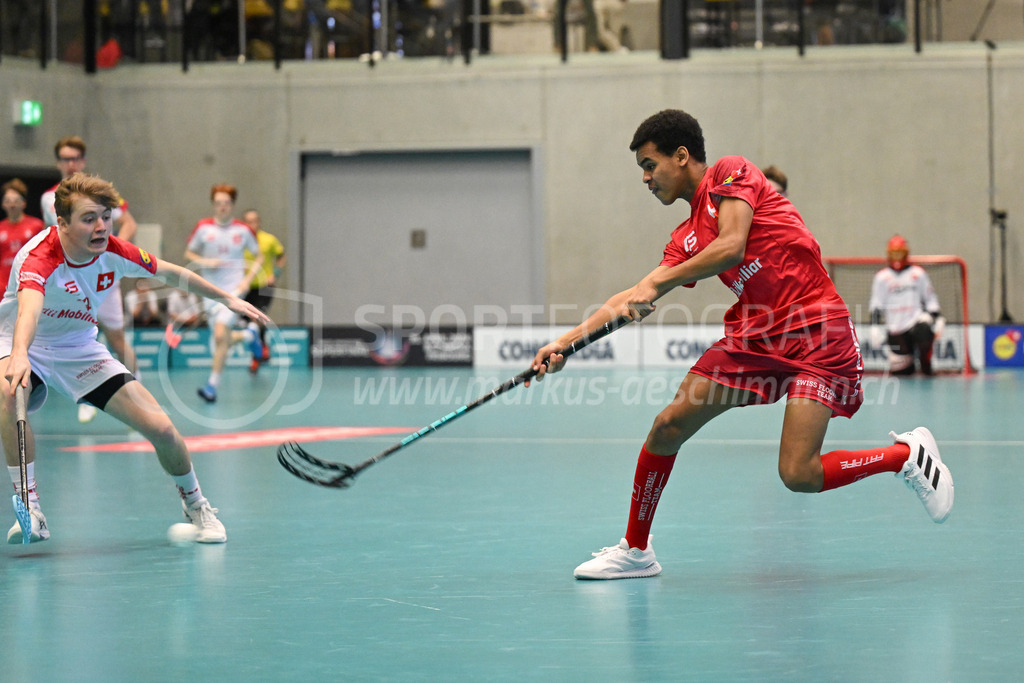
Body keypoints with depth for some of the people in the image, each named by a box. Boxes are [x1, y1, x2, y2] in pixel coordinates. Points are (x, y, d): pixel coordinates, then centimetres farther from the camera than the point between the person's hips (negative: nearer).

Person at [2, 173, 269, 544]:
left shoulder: (114, 252, -15)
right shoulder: (39, 257, -33)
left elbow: (170, 272, 6)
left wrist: (226, 297, 12)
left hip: (79, 348, 4)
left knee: (161, 429, -6)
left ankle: (196, 506, 24)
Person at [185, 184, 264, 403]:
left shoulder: (244, 230, -2)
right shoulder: (203, 227, 0)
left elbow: (259, 256, 9)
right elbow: (188, 254, 9)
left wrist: (248, 278, -6)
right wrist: (204, 262, -11)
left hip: (234, 289, -3)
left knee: (221, 335, -19)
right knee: (220, 342, 8)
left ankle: (213, 384, -11)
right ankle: (249, 334, 41)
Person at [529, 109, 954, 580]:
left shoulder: (731, 173, -3)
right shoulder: (688, 237, 16)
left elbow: (731, 247, -18)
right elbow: (636, 299, 14)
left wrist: (657, 284, -13)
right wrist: (567, 340, 4)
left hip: (815, 333, -8)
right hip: (753, 335, 8)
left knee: (798, 475, -17)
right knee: (667, 427, -2)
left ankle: (909, 454, 6)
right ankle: (635, 550, 14)